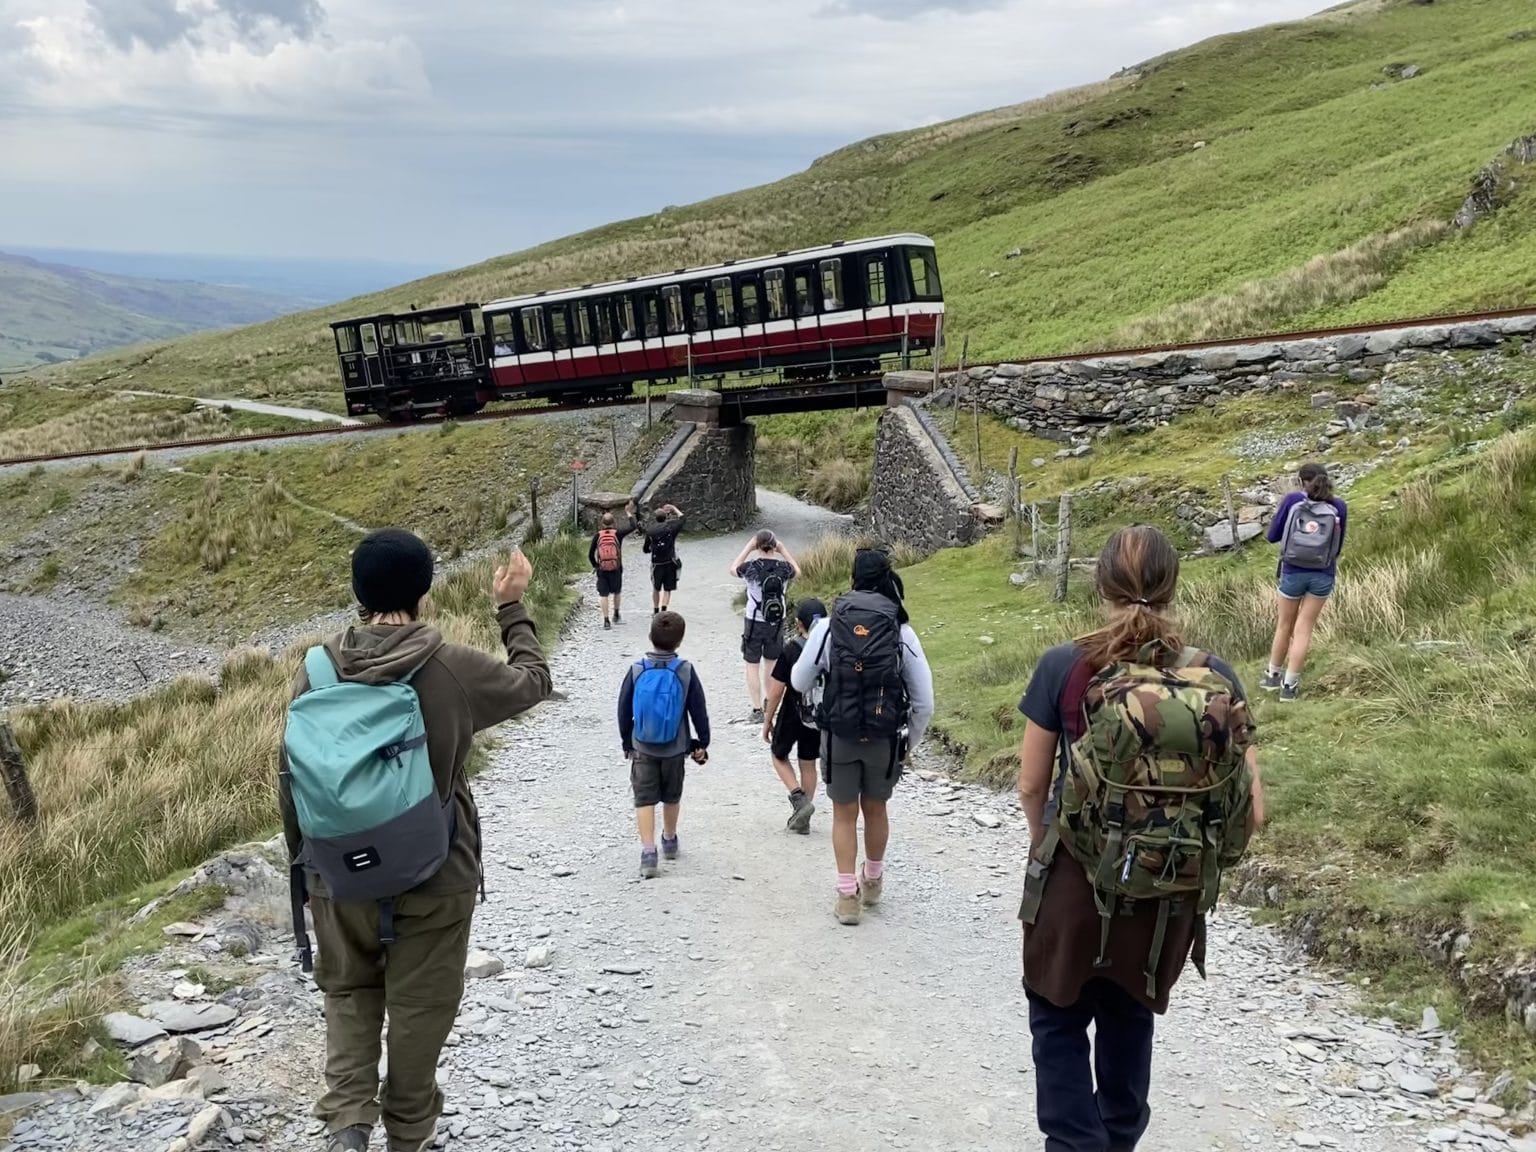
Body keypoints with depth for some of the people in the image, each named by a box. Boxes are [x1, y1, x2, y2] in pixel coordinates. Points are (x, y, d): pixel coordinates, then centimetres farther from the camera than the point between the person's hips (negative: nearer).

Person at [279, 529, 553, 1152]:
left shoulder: (319, 666, -8)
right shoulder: (454, 667, -16)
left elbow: (292, 772, -1)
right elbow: (533, 681, 3)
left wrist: (302, 858, 13)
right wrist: (512, 607, 16)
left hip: (339, 872, 2)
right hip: (433, 876, -2)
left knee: (348, 992, 22)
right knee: (419, 1004, 15)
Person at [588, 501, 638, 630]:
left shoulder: (597, 535, -2)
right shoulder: (618, 533, -6)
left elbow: (590, 554, -1)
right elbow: (632, 527, 3)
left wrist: (595, 566, 14)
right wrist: (629, 513, 14)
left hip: (601, 570, 0)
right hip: (616, 569, 0)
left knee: (603, 595, 4)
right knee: (617, 592, 22)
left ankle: (606, 621, -2)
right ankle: (616, 616, 34)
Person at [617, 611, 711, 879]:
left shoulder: (636, 670, -8)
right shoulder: (685, 671, -10)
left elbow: (624, 709, 0)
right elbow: (698, 710, -4)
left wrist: (626, 741, 13)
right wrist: (702, 742, 9)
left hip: (642, 748, -1)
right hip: (675, 748, 1)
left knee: (644, 799, 2)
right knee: (672, 796, 20)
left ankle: (648, 852, -11)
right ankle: (669, 841, 39)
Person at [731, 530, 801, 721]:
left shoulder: (751, 567, -16)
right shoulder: (783, 568, -11)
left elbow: (733, 569, 7)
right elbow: (797, 571, 14)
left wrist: (748, 547, 6)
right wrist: (783, 550, 12)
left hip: (754, 622, -3)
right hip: (777, 623, 3)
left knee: (752, 665, 6)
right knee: (772, 663, 20)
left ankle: (757, 710, 2)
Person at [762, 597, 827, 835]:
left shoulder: (790, 651, -19)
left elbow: (776, 691, -14)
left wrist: (767, 720, -2)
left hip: (791, 717, -4)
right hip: (819, 718, 4)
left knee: (779, 755, 20)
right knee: (808, 764, 17)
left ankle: (799, 799, 1)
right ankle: (802, 819, 23)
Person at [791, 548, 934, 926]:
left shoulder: (829, 625, -7)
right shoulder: (902, 631, -6)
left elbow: (799, 682, 1)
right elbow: (924, 702, -4)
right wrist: (908, 744, 10)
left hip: (839, 736, -1)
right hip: (885, 738, 1)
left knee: (844, 814, 13)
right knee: (876, 809, 20)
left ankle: (848, 896, 13)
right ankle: (872, 882, 38)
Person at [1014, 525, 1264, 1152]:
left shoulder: (1064, 667, -14)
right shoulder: (1216, 677, -8)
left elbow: (1031, 786, -6)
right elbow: (1252, 812, -7)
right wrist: (1198, 846, 11)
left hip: (1076, 884, -3)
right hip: (1171, 899, 3)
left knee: (1060, 1021, 19)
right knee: (1129, 1019, 27)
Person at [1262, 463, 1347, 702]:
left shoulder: (1293, 500, -7)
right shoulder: (1338, 507, -2)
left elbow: (1272, 536, 0)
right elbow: (1337, 546, 8)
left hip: (1293, 572, 0)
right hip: (1322, 575, 1)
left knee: (1285, 625, 17)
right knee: (1304, 629, 7)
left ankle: (1273, 675, 30)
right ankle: (1290, 684, 6)